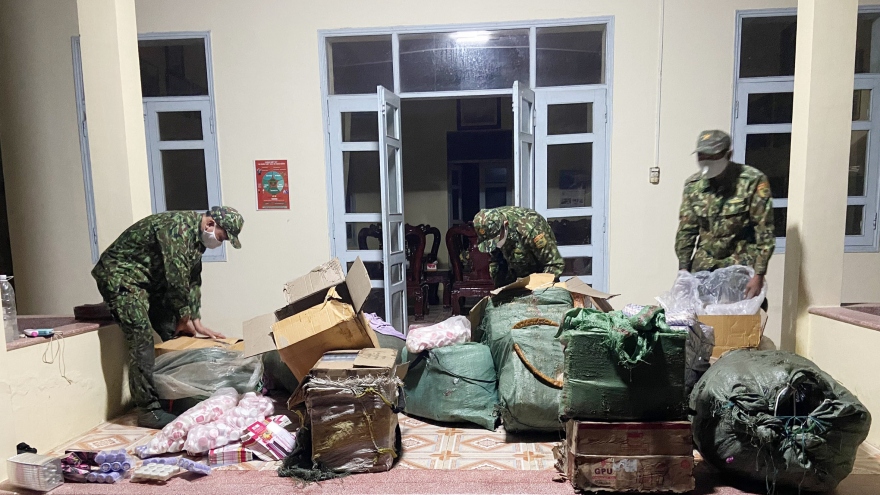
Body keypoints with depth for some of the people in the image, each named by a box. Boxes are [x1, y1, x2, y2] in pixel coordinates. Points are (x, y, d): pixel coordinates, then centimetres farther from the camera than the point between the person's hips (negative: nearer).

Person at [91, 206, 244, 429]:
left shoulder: (197, 237, 3)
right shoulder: (178, 226, -26)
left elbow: (192, 281, 6)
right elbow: (176, 277, -25)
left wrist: (197, 322, 2)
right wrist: (185, 318, -14)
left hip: (150, 280, 9)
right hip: (120, 276, -9)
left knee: (174, 334, 5)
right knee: (142, 340, -16)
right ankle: (149, 410, -12)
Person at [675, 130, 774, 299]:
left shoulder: (753, 181, -14)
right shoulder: (693, 184, -3)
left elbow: (764, 231, -15)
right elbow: (686, 231, 1)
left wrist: (759, 275, -19)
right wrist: (683, 272, -4)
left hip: (741, 264, -3)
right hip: (705, 264, 3)